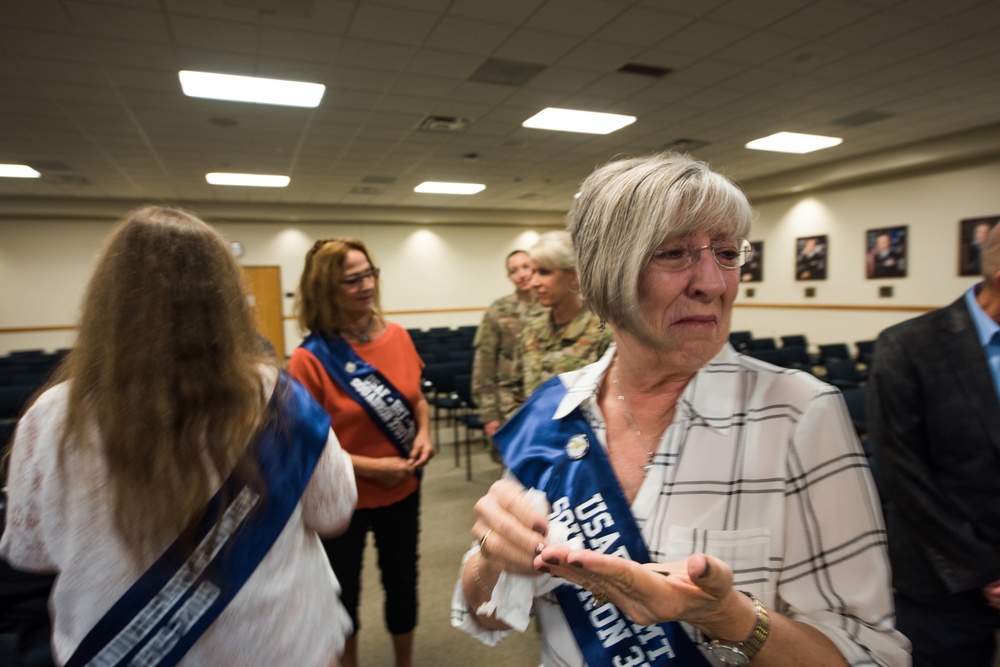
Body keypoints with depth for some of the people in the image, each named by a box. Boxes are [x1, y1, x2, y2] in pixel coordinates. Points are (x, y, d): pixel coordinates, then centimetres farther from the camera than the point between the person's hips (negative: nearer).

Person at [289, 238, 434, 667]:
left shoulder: (397, 336, -5)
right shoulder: (310, 358, -19)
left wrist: (423, 434, -9)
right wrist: (370, 467, -22)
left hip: (403, 490, 4)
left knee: (402, 581, 21)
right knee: (344, 591, 18)